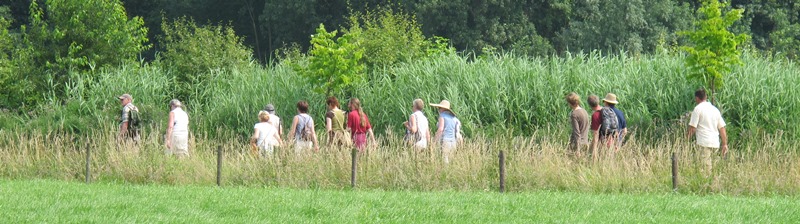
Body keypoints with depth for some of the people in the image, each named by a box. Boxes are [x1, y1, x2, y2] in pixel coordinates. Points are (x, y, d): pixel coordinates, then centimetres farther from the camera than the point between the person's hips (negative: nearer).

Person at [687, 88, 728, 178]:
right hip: (715, 143, 6)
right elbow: (722, 128, 16)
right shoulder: (715, 109, 16)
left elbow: (692, 127, -9)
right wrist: (725, 144, 17)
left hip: (704, 143, -6)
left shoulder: (698, 109, -3)